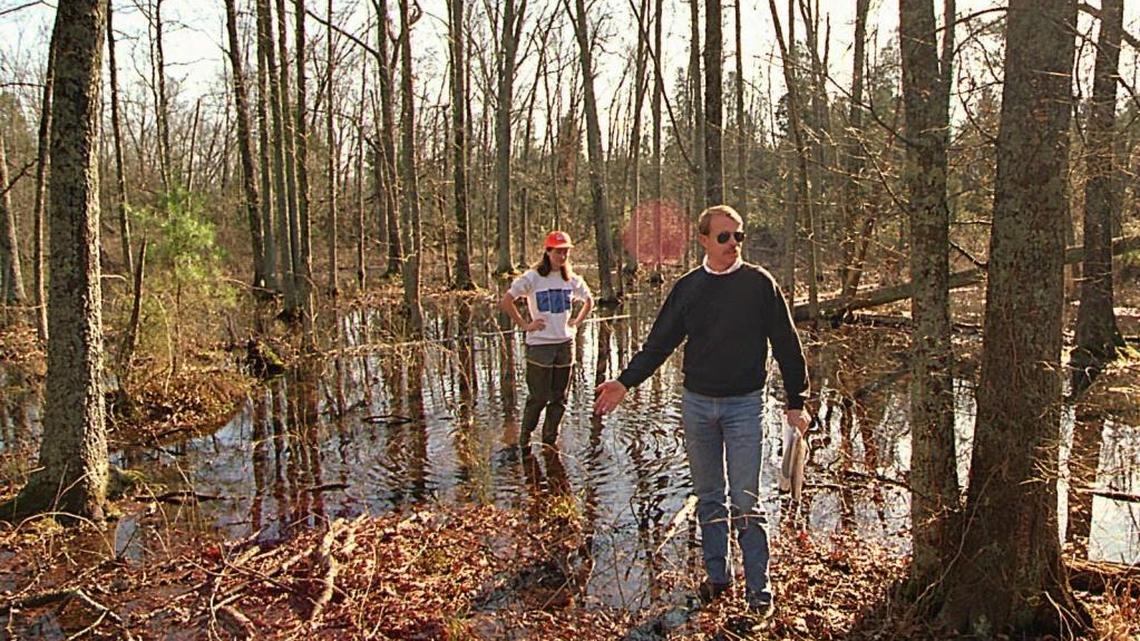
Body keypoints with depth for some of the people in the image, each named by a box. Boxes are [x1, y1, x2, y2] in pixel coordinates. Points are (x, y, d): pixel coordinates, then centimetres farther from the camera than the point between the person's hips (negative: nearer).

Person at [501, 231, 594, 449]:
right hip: (539, 345, -5)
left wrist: (577, 321, 11)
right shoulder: (532, 278, -8)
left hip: (565, 344, 5)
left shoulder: (572, 279, 7)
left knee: (559, 398, 10)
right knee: (538, 397, 0)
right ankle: (524, 440, 18)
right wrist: (525, 324, -11)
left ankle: (549, 443, 23)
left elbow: (589, 301, 24)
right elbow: (505, 302, -12)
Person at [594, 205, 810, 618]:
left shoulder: (760, 283, -3)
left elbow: (786, 344, 0)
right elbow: (659, 343, 5)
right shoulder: (687, 288, 4)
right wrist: (625, 382, -6)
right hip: (696, 404, 3)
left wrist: (795, 402, -1)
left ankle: (759, 590, 11)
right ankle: (717, 576, 26)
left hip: (745, 405, -3)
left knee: (746, 502, -2)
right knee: (709, 498, 13)